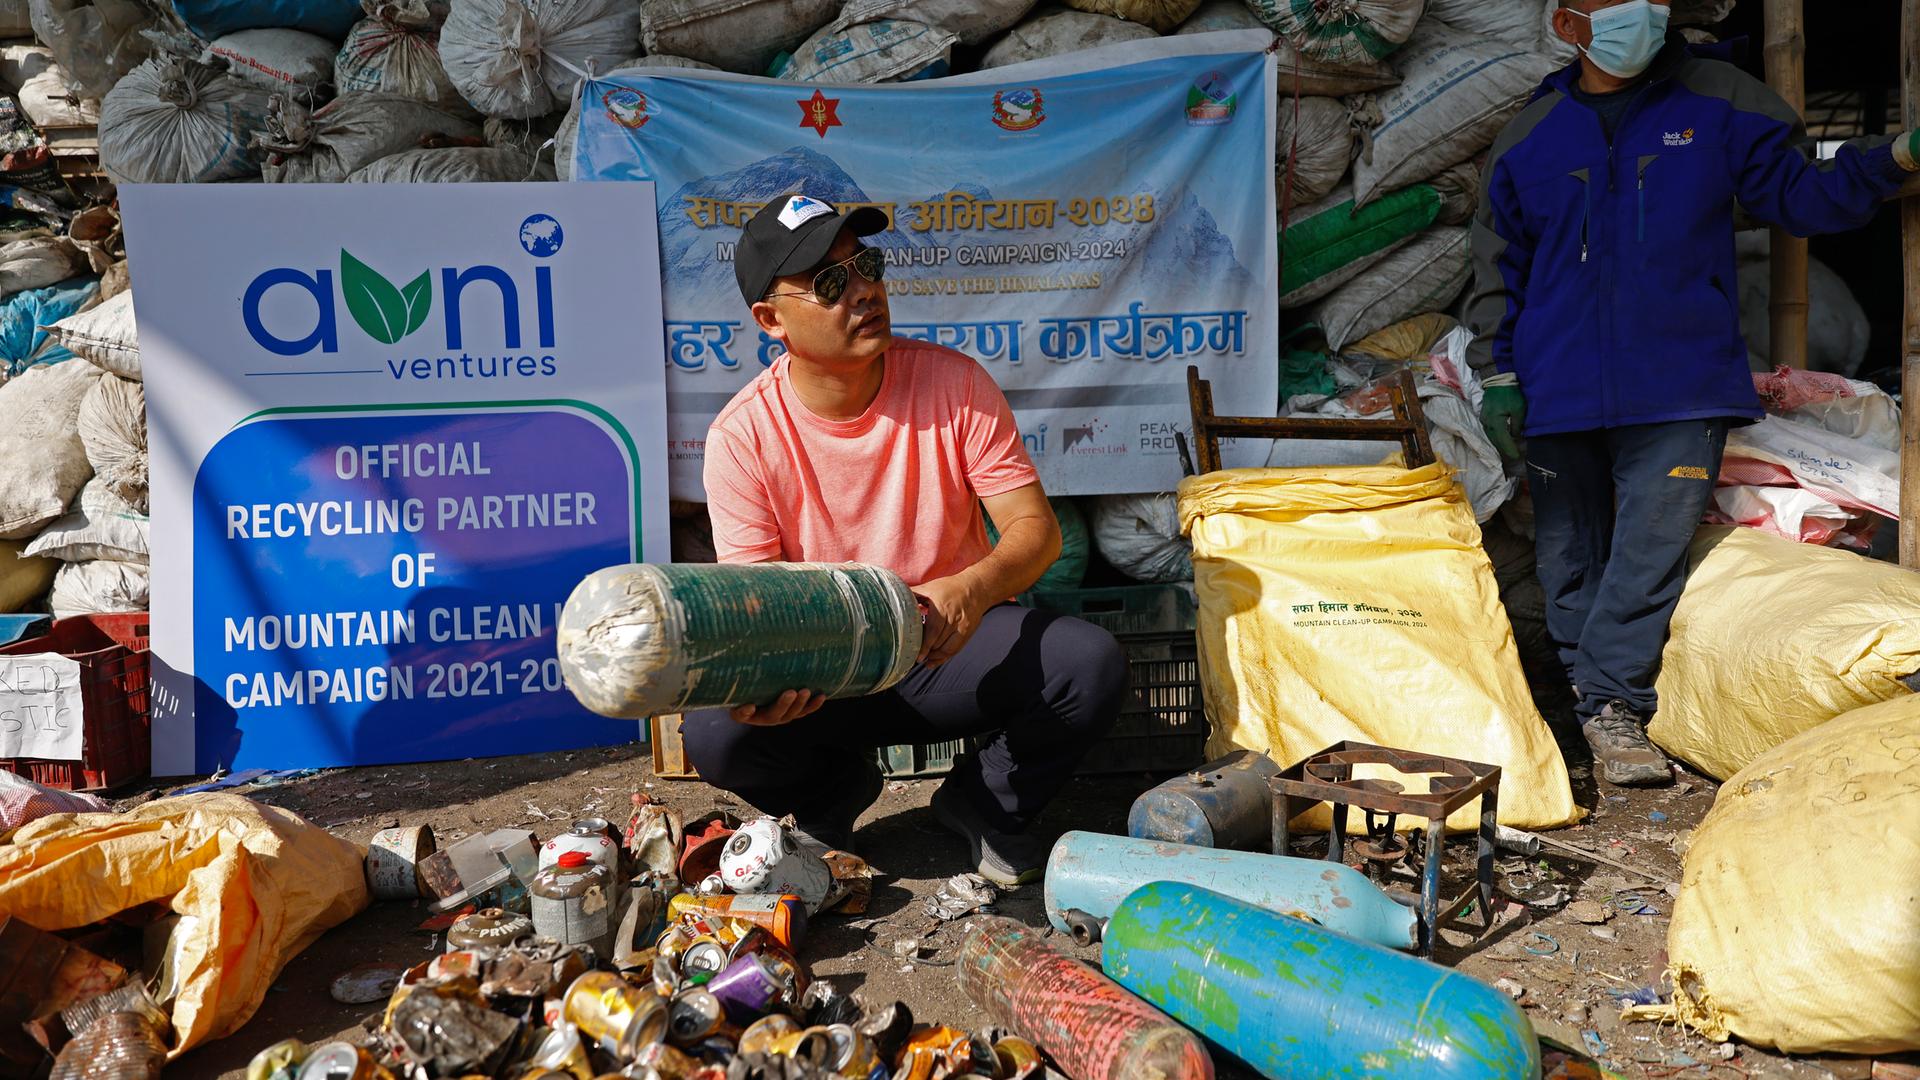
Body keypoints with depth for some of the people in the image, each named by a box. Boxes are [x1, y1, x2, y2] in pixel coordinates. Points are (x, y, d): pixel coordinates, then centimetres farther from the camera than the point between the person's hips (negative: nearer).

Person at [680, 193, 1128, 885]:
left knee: (1092, 665, -27)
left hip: (955, 645, 1)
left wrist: (972, 591, -34)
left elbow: (1036, 529, -11)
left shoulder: (952, 382, -9)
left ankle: (984, 802, 6)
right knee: (715, 734, -29)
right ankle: (834, 789, 10)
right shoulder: (742, 436, -12)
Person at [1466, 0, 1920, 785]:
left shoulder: (1722, 103, 6)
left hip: (1681, 388, -1)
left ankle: (1610, 698, -6)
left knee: (1656, 541, -12)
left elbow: (1798, 193, 5)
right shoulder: (1529, 137, 9)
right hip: (1559, 390, 2)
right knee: (1572, 553, 6)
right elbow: (1498, 268, 12)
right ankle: (1600, 701, 17)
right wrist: (1497, 375, 5)